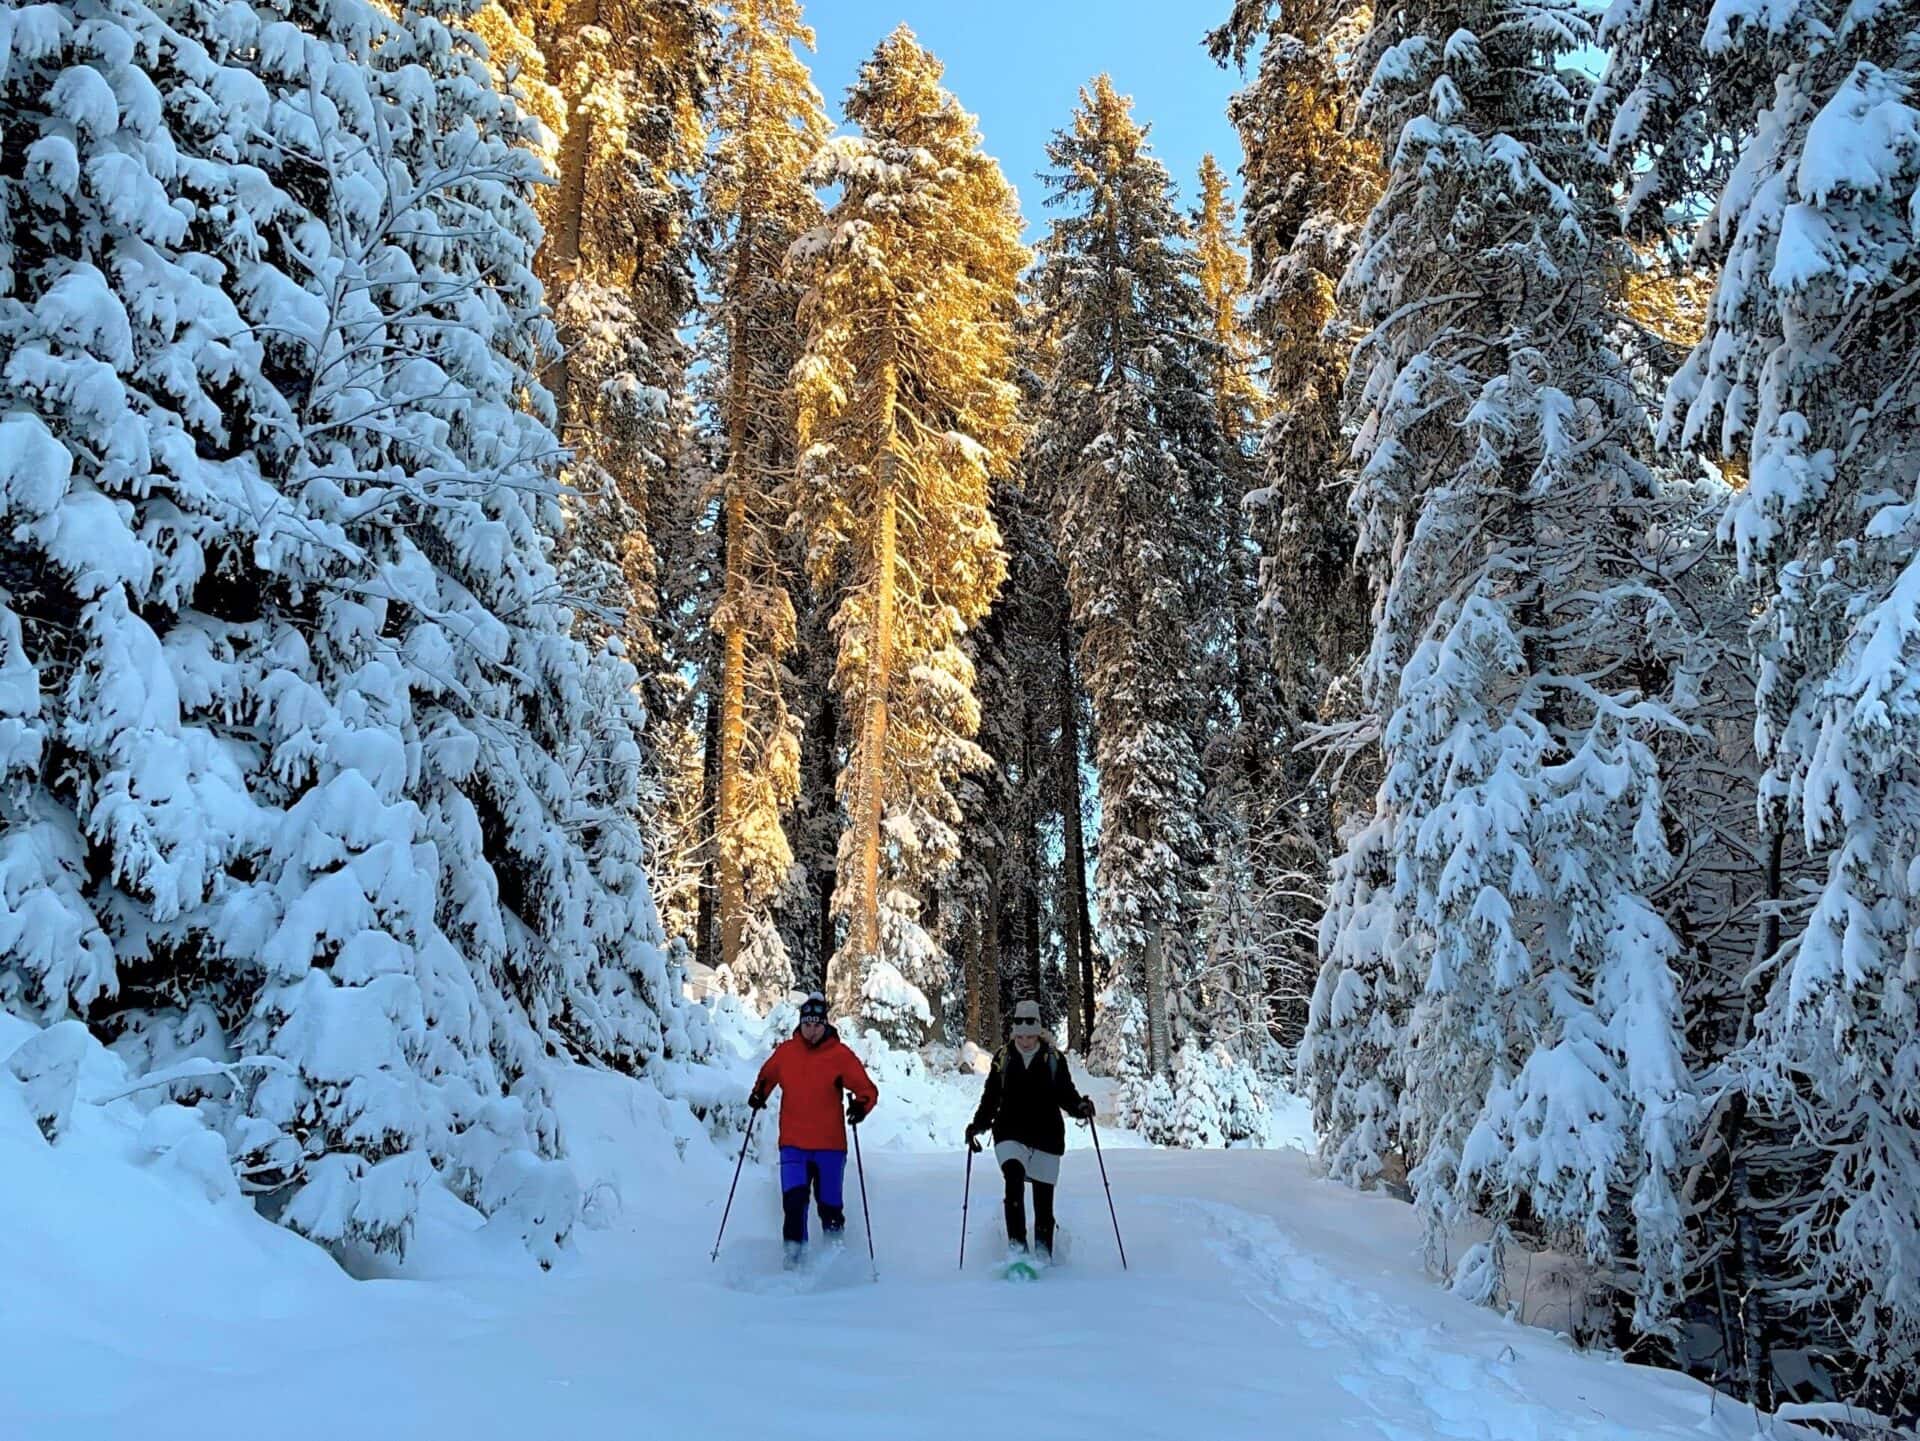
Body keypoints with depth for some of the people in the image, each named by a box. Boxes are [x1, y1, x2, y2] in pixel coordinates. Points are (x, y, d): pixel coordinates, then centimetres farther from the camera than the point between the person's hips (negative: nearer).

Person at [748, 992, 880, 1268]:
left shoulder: (840, 1055, -4)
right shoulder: (785, 1052, 4)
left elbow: (868, 1090, -2)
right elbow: (767, 1076, 24)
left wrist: (860, 1105, -23)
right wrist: (759, 1093, 4)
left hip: (830, 1145, -1)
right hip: (793, 1144, 1)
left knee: (830, 1207, 6)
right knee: (794, 1200, -14)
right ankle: (794, 1258, 0)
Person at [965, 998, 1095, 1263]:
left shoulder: (1053, 1057, 1)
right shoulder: (1003, 1057, 3)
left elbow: (1065, 1094, 4)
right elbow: (991, 1097, 11)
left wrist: (1080, 1106, -16)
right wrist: (978, 1125, -1)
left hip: (1046, 1135, 0)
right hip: (1010, 1134, 0)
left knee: (1043, 1197, 4)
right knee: (1014, 1178, -26)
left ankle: (1043, 1254, 21)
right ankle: (1016, 1244, -22)